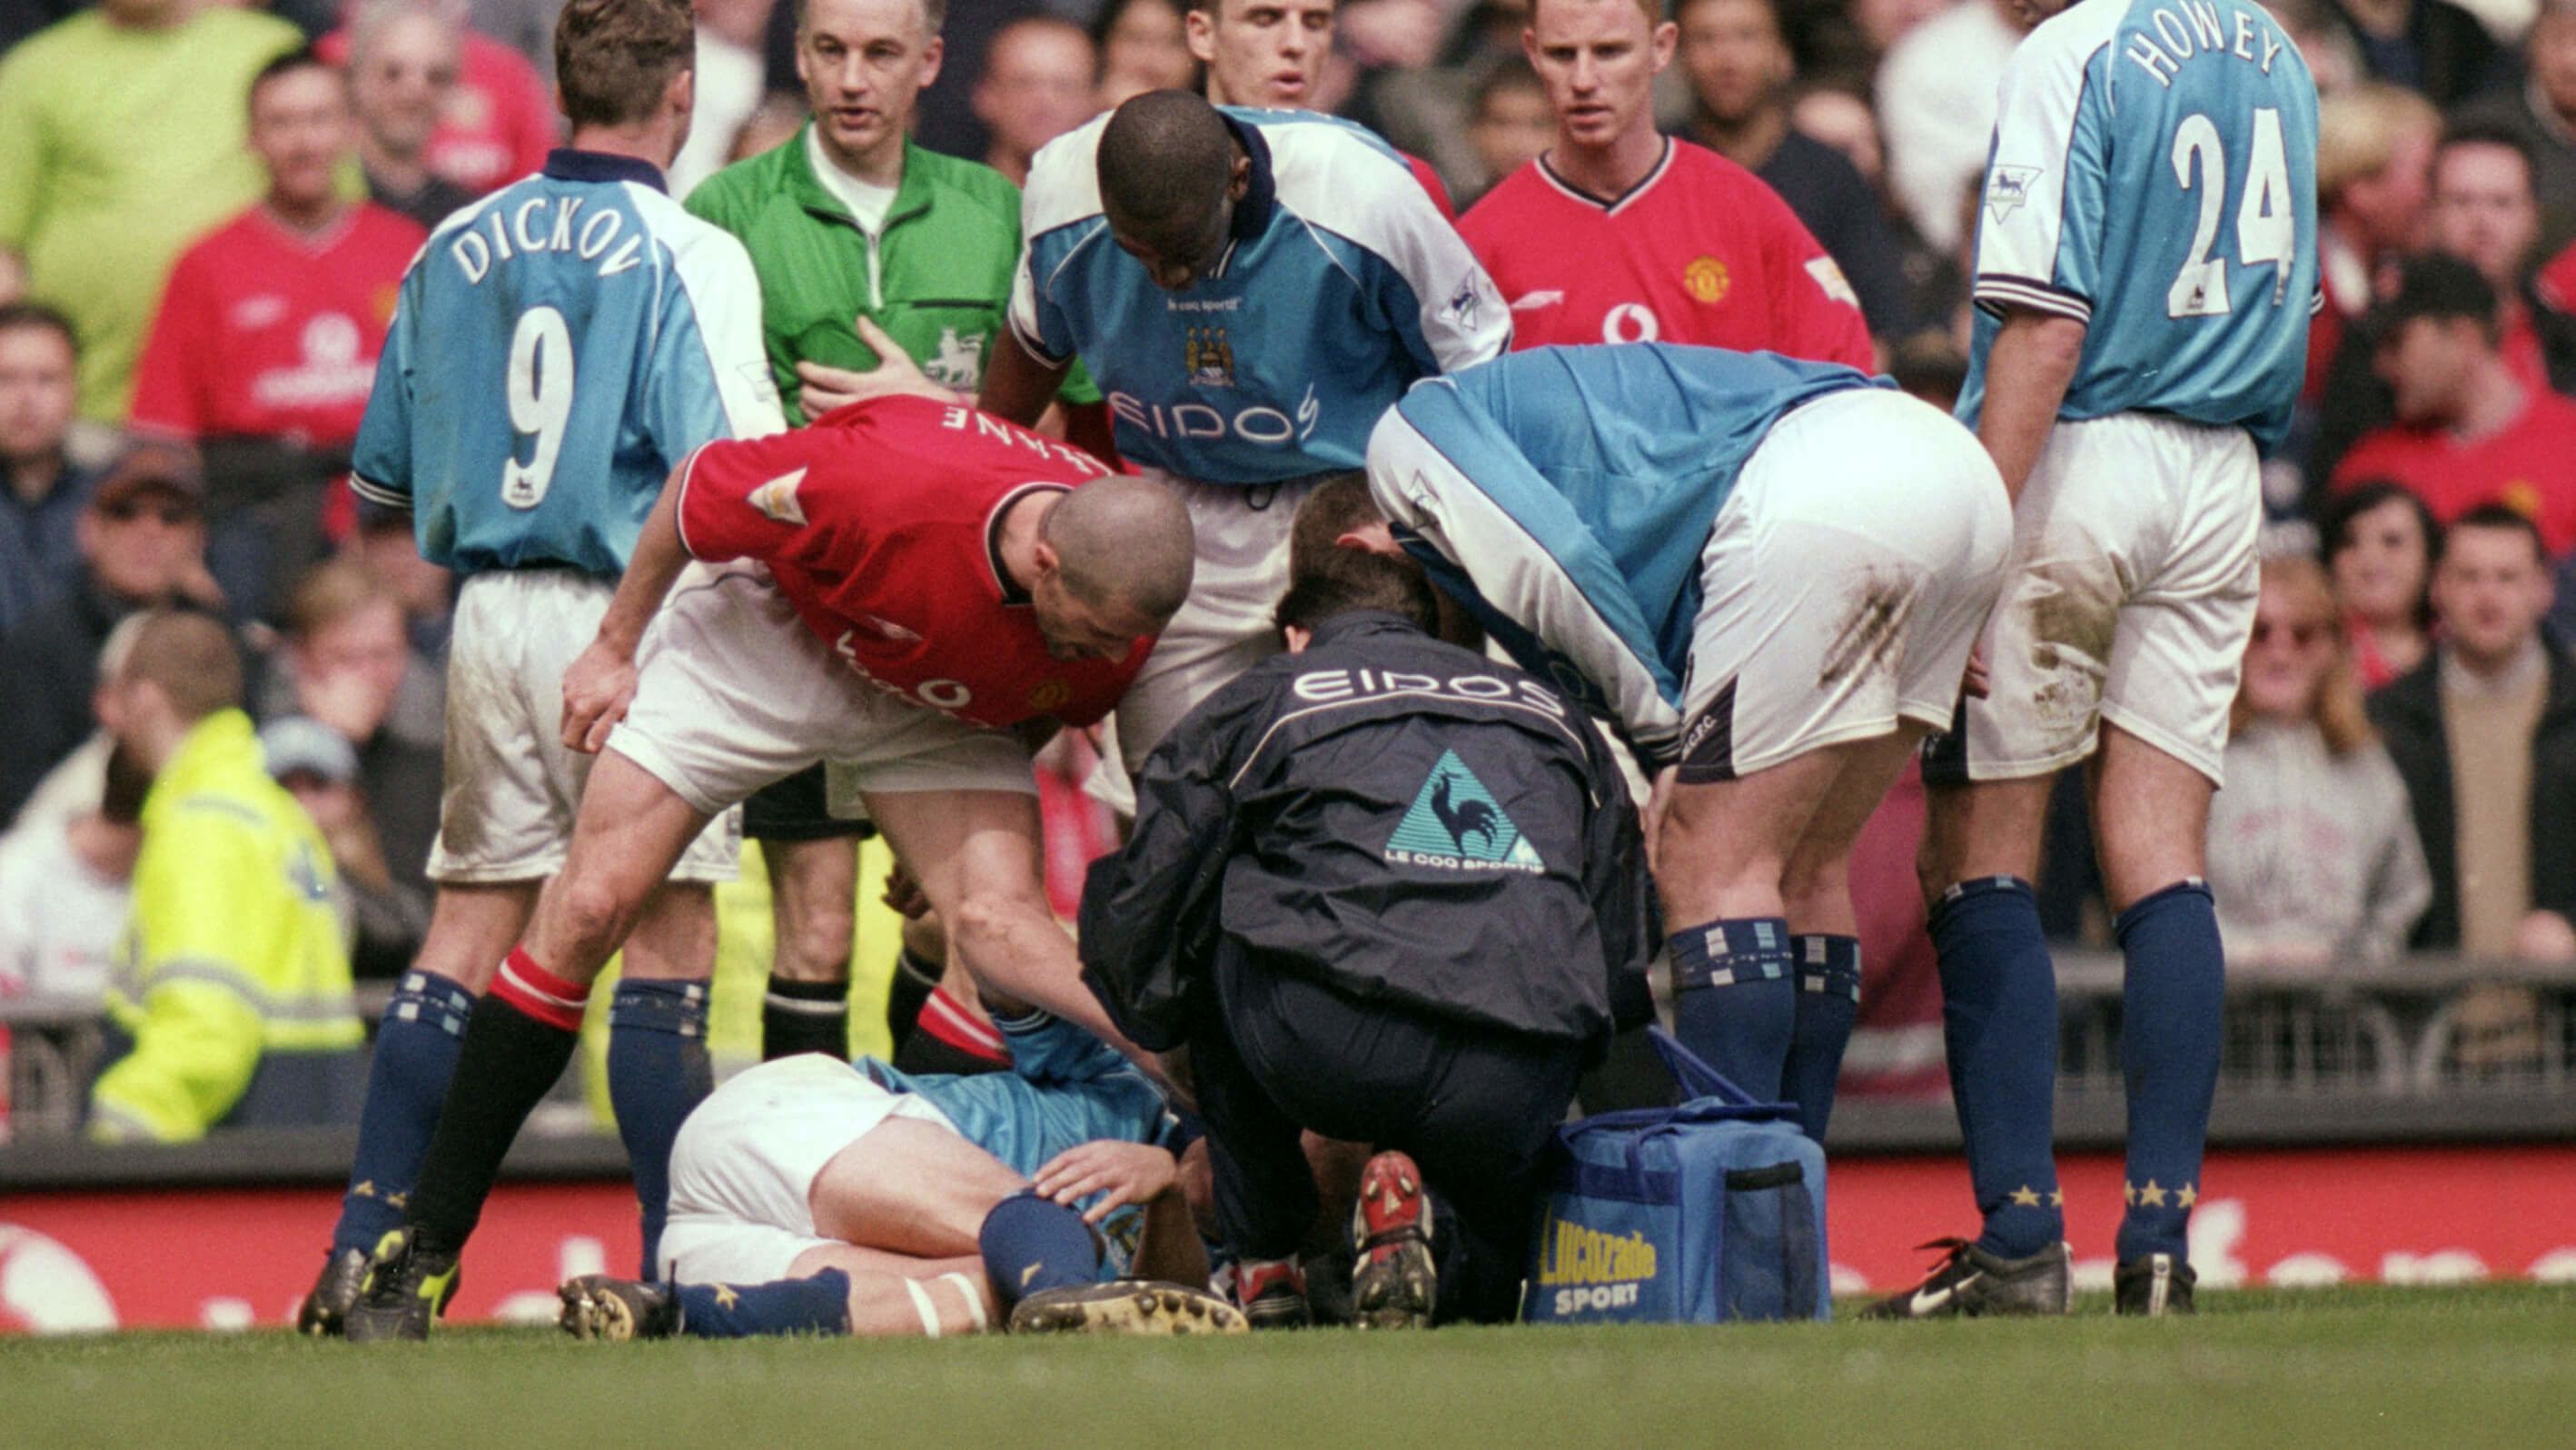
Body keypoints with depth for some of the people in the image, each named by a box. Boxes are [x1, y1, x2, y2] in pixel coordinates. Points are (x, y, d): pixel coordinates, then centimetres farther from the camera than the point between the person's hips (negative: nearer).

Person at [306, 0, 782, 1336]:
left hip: (490, 613, 5)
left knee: (465, 937, 8)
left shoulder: (455, 250, 9)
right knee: (668, 939, 0)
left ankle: (365, 1254, 3)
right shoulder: (687, 256, -7)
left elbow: (381, 476, 14)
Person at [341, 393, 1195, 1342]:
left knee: (997, 915, -22)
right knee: (587, 909, -7)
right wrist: (615, 646, -10)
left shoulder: (1120, 611, -27)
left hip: (934, 706, 3)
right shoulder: (890, 488, -41)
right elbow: (701, 484, -22)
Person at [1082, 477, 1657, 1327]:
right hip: (1516, 1094, 3)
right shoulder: (1556, 717, 28)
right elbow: (1621, 964, 25)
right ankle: (1425, 1222, -4)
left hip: (1327, 1054, -3)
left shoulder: (1254, 708, 20)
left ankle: (1263, 1270, 22)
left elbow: (1136, 945, 22)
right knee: (1486, 1285, 31)